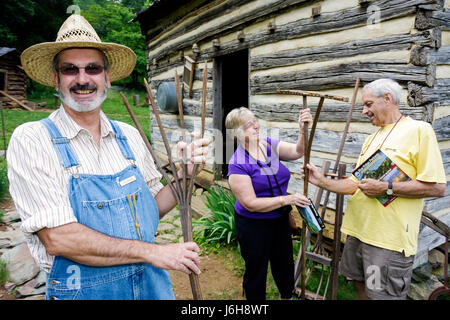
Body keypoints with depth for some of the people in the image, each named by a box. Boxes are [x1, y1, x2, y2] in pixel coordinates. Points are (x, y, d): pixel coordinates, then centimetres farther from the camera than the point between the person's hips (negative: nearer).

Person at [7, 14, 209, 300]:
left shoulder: (130, 136, -1)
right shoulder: (31, 140, -13)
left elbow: (152, 208, 6)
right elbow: (56, 238, -21)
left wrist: (183, 176, -12)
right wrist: (153, 252, -21)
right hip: (82, 291, -4)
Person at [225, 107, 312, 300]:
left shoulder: (270, 145, -2)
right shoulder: (237, 164, -21)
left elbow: (297, 151, -13)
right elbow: (251, 204, -24)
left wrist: (303, 129, -31)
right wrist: (287, 199, -25)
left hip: (280, 221, 6)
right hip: (253, 227, -6)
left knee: (284, 264, 26)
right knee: (256, 271, 14)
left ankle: (286, 295, 53)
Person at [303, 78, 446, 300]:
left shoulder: (419, 130, -8)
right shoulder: (371, 139, 15)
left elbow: (437, 187, -15)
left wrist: (386, 188, -18)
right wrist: (323, 182, 3)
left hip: (390, 239, -7)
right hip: (358, 230, 7)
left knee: (383, 294, 4)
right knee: (360, 284, 19)